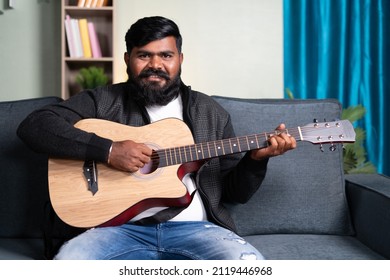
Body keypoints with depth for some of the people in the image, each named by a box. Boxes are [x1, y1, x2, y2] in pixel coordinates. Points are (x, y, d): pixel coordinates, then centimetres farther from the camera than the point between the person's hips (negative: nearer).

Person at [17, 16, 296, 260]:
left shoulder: (210, 112, 14)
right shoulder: (104, 101, 8)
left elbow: (235, 192, 16)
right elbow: (33, 125, -4)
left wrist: (256, 159, -5)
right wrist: (107, 150, -13)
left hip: (193, 228, 2)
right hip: (122, 228, -1)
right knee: (68, 260, -31)